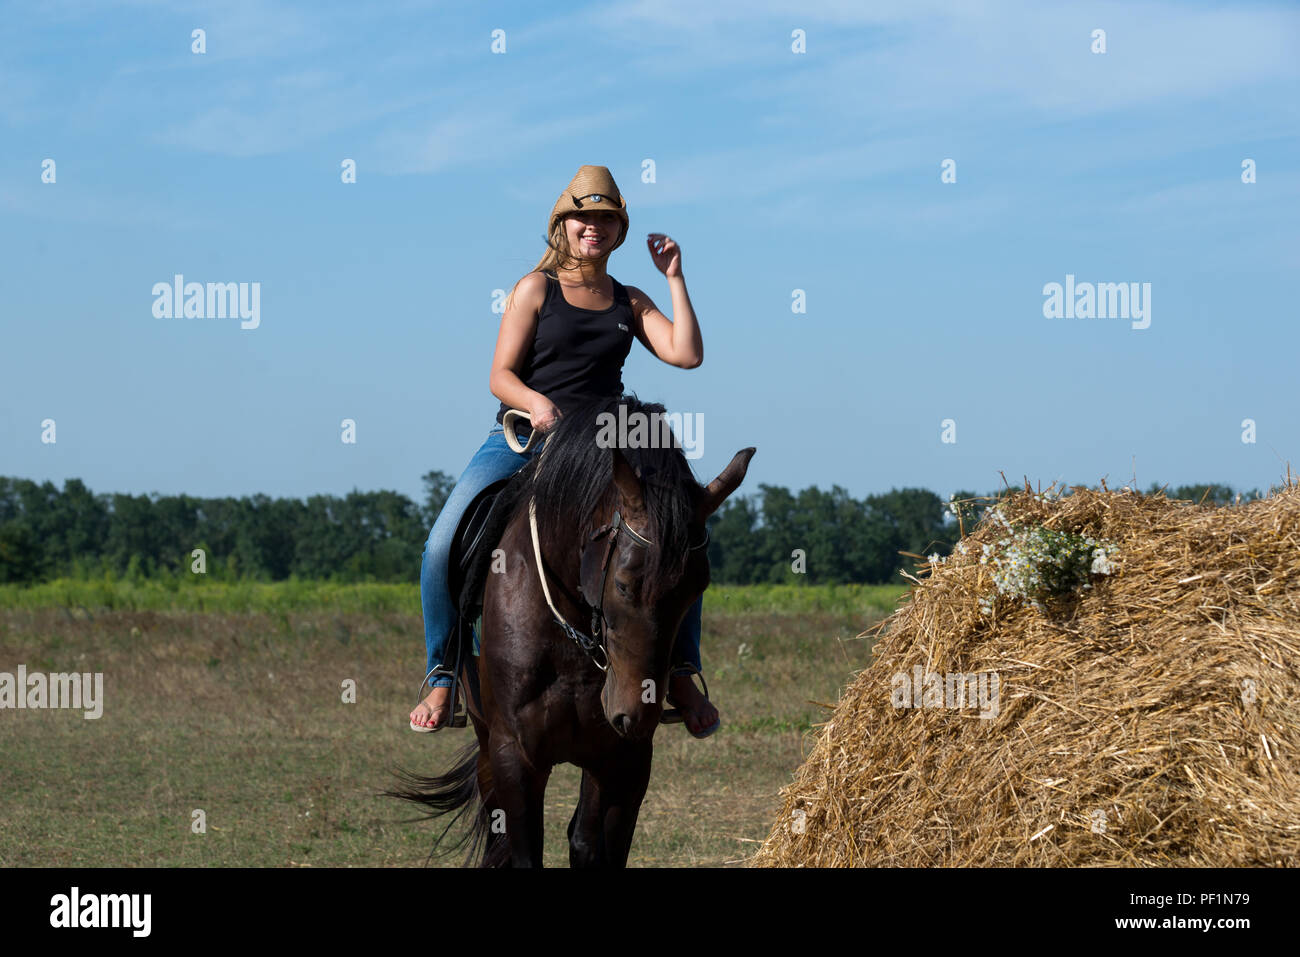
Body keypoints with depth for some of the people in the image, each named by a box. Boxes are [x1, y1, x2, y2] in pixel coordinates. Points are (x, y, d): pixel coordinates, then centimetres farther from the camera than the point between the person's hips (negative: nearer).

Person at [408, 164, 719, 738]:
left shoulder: (630, 302, 13)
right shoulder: (536, 288, 4)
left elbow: (687, 354, -1)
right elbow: (501, 377, -2)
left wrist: (674, 277, 0)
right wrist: (538, 404, -23)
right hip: (520, 441, -2)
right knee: (444, 547, -22)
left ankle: (681, 676, 4)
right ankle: (442, 678, -4)